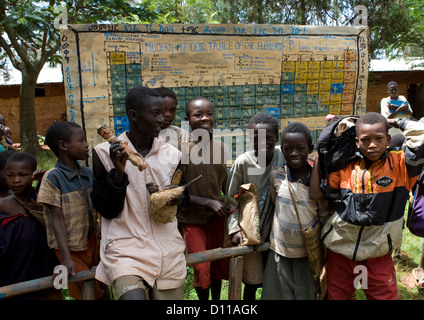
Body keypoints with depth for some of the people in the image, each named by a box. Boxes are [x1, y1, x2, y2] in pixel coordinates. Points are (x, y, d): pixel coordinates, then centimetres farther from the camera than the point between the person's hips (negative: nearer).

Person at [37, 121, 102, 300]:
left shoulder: (87, 173, 2)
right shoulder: (53, 177, -13)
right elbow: (57, 219, -15)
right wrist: (66, 258, -18)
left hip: (92, 243, 5)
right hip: (71, 248, -5)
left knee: (100, 291, 12)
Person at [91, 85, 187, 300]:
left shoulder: (171, 154, 6)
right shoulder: (104, 153, -5)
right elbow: (107, 211, -5)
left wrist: (178, 199, -4)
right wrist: (118, 172, -19)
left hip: (168, 250, 4)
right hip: (126, 247, -4)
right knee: (134, 295, -24)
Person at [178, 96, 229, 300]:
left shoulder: (220, 147, -1)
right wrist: (207, 202, -18)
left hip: (217, 216, 4)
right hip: (192, 218, -4)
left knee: (219, 264, 17)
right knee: (202, 269, -1)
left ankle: (217, 298, 43)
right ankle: (203, 299, 29)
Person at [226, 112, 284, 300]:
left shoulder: (283, 158, -10)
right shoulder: (243, 162, -14)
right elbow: (232, 200, -4)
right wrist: (235, 229, -10)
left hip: (274, 229, 2)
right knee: (252, 281, 8)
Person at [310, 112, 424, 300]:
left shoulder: (399, 164, -9)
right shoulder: (346, 168, -3)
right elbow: (315, 193, -7)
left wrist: (396, 122, -6)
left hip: (377, 256, -2)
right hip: (339, 250, 2)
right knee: (336, 296, 19)